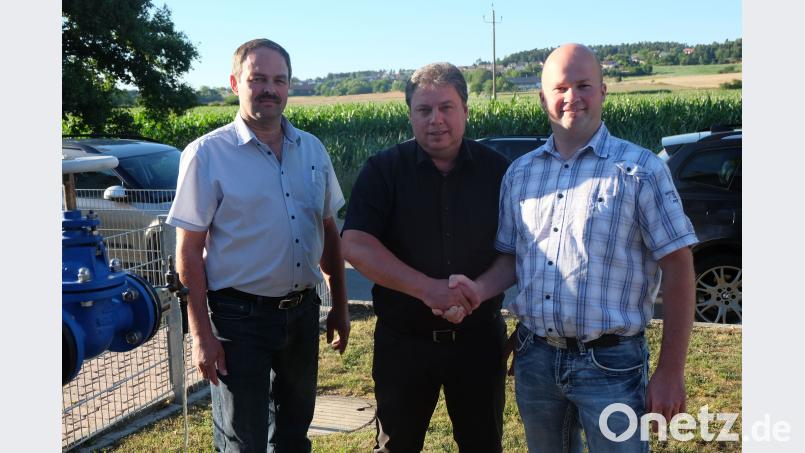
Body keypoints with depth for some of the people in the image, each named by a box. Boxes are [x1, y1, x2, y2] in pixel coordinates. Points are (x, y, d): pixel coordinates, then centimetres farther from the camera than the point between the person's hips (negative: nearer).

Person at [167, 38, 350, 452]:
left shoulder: (312, 150, 6)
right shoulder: (207, 154, -9)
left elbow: (329, 232, 13)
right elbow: (189, 252, -9)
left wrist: (339, 306, 12)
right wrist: (202, 334, -13)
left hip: (302, 312, 5)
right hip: (240, 318, -5)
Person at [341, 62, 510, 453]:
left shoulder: (496, 170, -1)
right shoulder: (383, 170, -6)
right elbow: (355, 245, -17)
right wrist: (427, 288, -26)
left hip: (479, 337, 1)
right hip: (403, 341, -1)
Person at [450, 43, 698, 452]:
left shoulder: (640, 169, -6)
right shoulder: (520, 173, 7)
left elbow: (677, 268, -8)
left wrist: (671, 372, -10)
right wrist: (479, 289, -9)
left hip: (610, 364, -4)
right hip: (534, 358, 5)